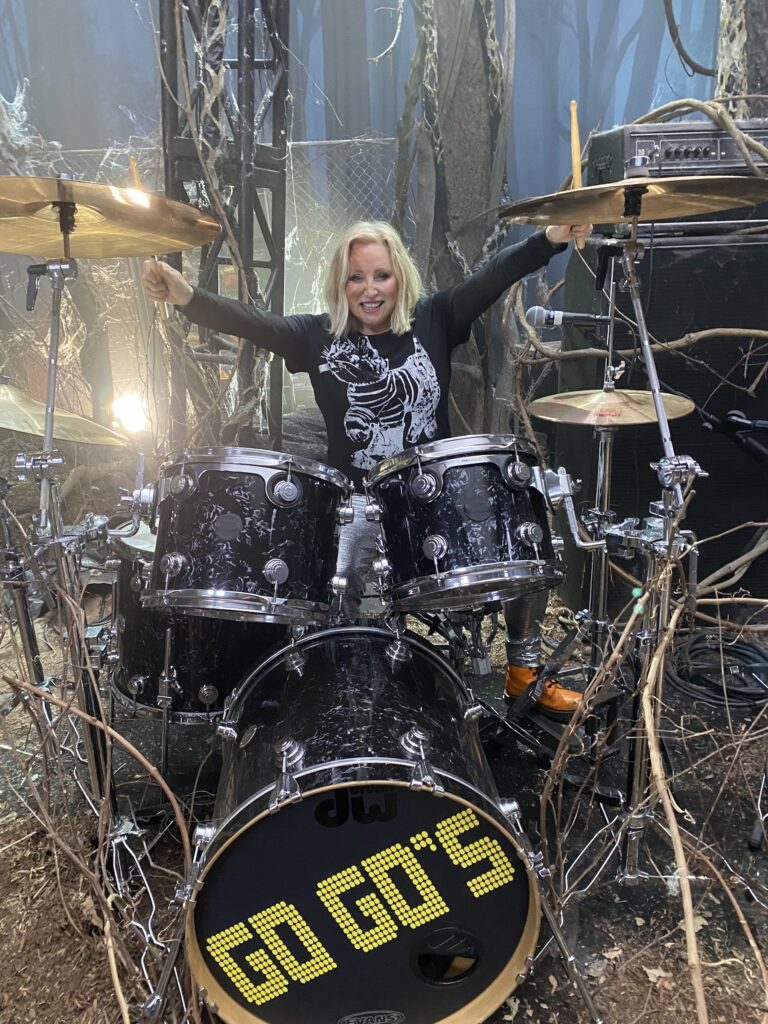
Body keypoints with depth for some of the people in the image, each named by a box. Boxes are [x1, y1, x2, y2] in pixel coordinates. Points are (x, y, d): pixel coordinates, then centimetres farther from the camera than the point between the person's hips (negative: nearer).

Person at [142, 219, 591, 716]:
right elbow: (249, 321, -11)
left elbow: (491, 277, -8)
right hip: (359, 502, -1)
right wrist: (187, 297, -28)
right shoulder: (318, 336, 2)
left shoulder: (433, 321, 4)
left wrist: (550, 239, -24)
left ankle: (525, 668, 13)